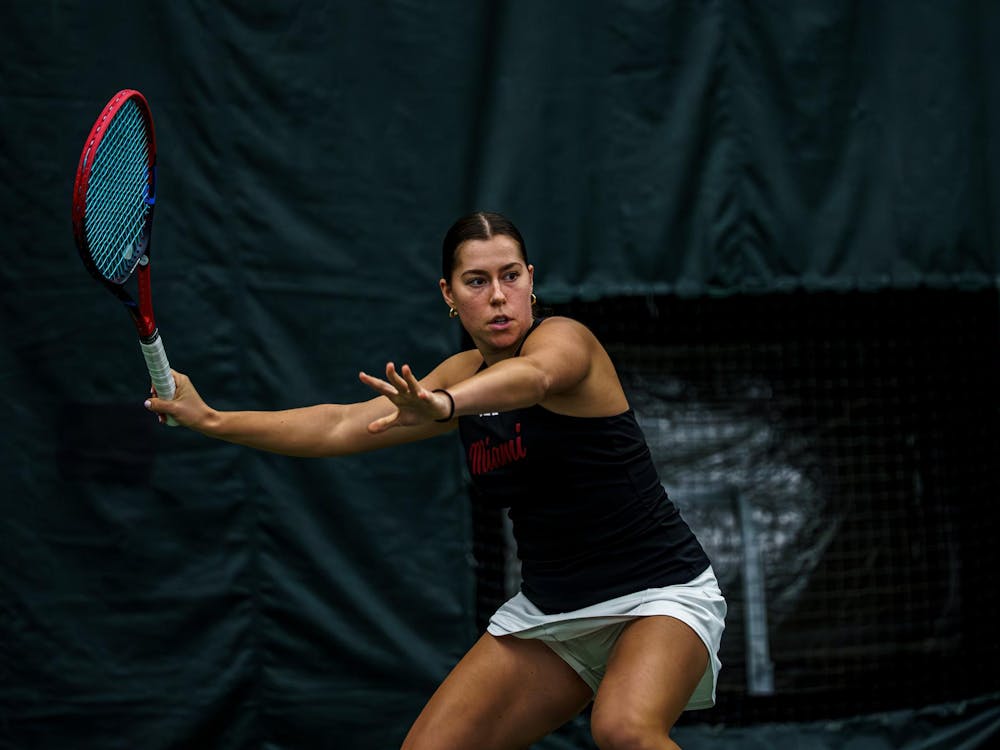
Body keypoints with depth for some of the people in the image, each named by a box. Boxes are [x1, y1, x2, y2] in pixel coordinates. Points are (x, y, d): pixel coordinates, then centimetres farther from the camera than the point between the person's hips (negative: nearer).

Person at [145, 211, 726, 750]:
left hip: (658, 591, -7)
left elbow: (532, 376, -40)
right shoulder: (466, 375, 7)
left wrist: (442, 405, -60)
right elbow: (342, 426, 10)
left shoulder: (564, 339, -15)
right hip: (548, 609, 7)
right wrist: (211, 419, 5)